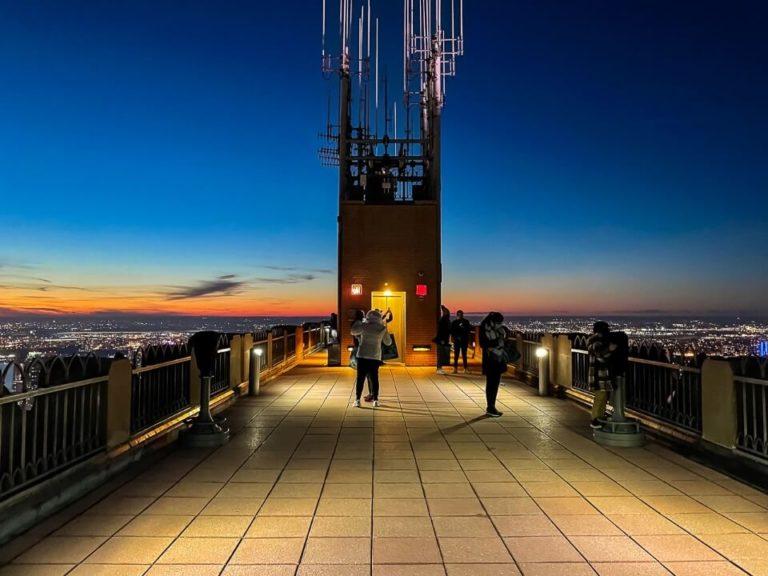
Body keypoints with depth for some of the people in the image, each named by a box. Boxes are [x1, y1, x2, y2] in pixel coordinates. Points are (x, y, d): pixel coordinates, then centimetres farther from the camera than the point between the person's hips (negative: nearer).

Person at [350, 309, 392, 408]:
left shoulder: (364, 326, -4)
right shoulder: (382, 328, 1)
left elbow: (353, 331, 11)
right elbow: (388, 342, 12)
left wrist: (358, 322, 25)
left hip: (363, 355, -1)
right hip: (375, 356, 2)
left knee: (360, 378, 2)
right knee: (374, 378, 9)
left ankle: (357, 400, -1)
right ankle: (375, 400, 9)